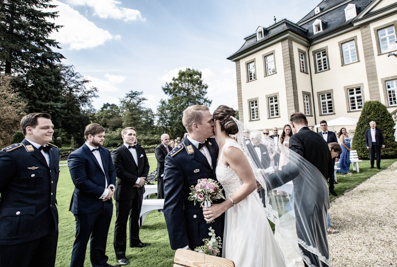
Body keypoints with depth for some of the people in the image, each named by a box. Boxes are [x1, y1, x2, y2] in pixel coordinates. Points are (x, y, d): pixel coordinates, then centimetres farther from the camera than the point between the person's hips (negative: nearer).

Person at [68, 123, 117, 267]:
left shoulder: (105, 152, 8)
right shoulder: (77, 156, -15)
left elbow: (112, 171, 13)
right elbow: (80, 181, -20)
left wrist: (111, 187, -5)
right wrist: (103, 192, -16)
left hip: (106, 203, 7)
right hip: (87, 206, -6)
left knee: (100, 238, 22)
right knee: (82, 240, 11)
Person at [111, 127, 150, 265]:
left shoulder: (140, 150, 8)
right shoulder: (117, 152, -11)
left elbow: (146, 165, 10)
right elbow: (119, 171, -18)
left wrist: (143, 179, -7)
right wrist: (136, 180, -17)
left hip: (138, 189, 6)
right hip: (125, 190, -6)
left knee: (135, 217, 22)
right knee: (121, 222, 3)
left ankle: (135, 241, 41)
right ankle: (120, 253, 15)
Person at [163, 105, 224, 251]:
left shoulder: (215, 144, -1)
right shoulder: (175, 159, -20)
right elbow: (172, 205, -17)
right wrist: (181, 245, -16)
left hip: (223, 223, 6)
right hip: (200, 232, -6)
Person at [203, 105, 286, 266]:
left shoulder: (230, 148, -23)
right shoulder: (223, 147, 4)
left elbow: (251, 184, -22)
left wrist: (222, 207, -22)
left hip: (245, 213, -8)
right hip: (237, 212, 8)